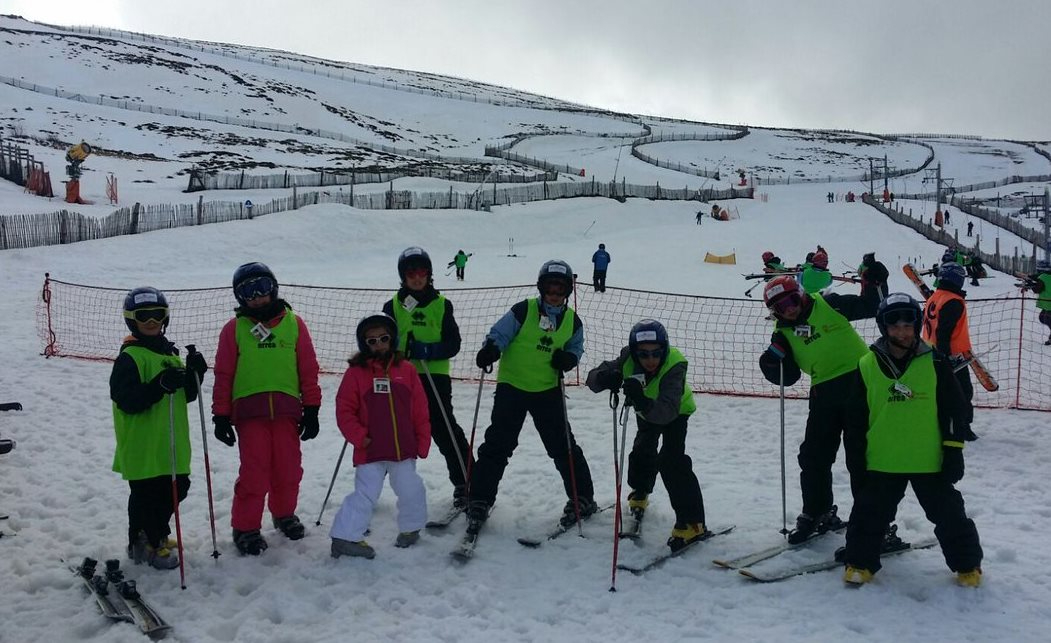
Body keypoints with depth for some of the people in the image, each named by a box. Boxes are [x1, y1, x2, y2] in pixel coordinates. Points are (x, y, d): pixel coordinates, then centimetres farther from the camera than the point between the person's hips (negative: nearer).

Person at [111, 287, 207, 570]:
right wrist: (160, 385, -33)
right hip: (142, 447, -8)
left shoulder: (169, 353, 13)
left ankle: (157, 535, 36)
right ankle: (145, 545, 20)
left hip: (171, 444, 8)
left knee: (177, 488, 16)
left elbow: (185, 396, 15)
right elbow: (126, 400, -22)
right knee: (146, 496, 2)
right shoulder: (129, 357, -12)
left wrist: (194, 374, -4)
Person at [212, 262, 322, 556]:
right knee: (254, 473, -3)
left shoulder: (294, 323, 6)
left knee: (289, 470, 8)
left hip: (286, 408, 2)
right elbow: (223, 374, 5)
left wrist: (311, 409, 5)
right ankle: (246, 528, 14)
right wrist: (221, 416, 2)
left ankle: (284, 514, 33)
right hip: (249, 410, -2)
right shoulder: (234, 328, 3)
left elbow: (308, 369, 7)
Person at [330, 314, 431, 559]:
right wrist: (359, 437, -11)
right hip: (370, 451, -3)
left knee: (412, 492, 10)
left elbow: (420, 411, 5)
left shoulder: (406, 370, 2)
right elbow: (344, 410, -3)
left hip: (404, 450, 3)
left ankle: (410, 528, 34)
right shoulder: (356, 372, -4)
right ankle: (345, 538, 9)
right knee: (365, 495, -2)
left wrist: (422, 442, 4)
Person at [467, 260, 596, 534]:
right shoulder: (524, 310, -10)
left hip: (548, 390, 3)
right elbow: (499, 333, -9)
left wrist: (568, 359, -8)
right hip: (512, 386, -2)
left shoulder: (573, 321, 2)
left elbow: (576, 348, 15)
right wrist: (490, 350, -31)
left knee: (563, 446, 6)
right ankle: (479, 501, 12)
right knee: (497, 445, -1)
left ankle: (582, 499, 22)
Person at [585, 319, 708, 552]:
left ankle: (692, 522, -11)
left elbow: (667, 411, -53)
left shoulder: (674, 365, -44)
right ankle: (640, 492, 51)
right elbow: (592, 378, -31)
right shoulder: (628, 359, -34)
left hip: (675, 411, -4)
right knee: (643, 451, 19)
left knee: (671, 460, -19)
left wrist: (643, 403, -71)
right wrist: (604, 378, -54)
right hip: (646, 411, 5)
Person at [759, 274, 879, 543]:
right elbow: (787, 377, 4)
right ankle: (817, 513, 28)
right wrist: (772, 362, -14)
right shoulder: (783, 333, 6)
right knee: (813, 457, 9)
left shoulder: (828, 305, -1)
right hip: (825, 393, 4)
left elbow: (869, 307, 6)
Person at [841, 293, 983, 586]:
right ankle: (860, 562, 22)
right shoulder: (867, 366, -2)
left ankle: (967, 564, 29)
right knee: (870, 513, 6)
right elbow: (856, 417, 5)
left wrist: (954, 451, -3)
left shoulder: (935, 363, -4)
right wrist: (855, 456, 6)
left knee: (949, 513, 9)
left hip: (930, 460, 0)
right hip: (882, 461, 1)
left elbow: (956, 409, 1)